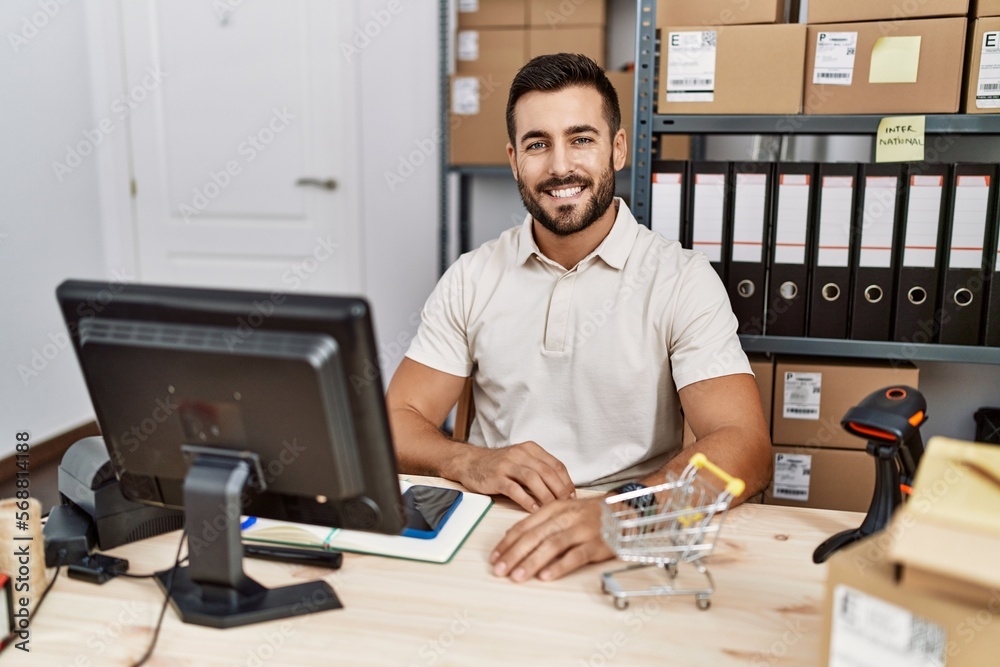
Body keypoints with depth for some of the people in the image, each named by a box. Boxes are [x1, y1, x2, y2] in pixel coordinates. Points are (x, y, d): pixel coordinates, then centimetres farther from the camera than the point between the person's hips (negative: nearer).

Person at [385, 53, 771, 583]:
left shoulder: (683, 281, -2)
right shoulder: (471, 279, 6)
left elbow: (746, 447, -13)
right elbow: (398, 422, 3)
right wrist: (469, 462, -20)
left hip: (629, 555, -1)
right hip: (491, 537, 2)